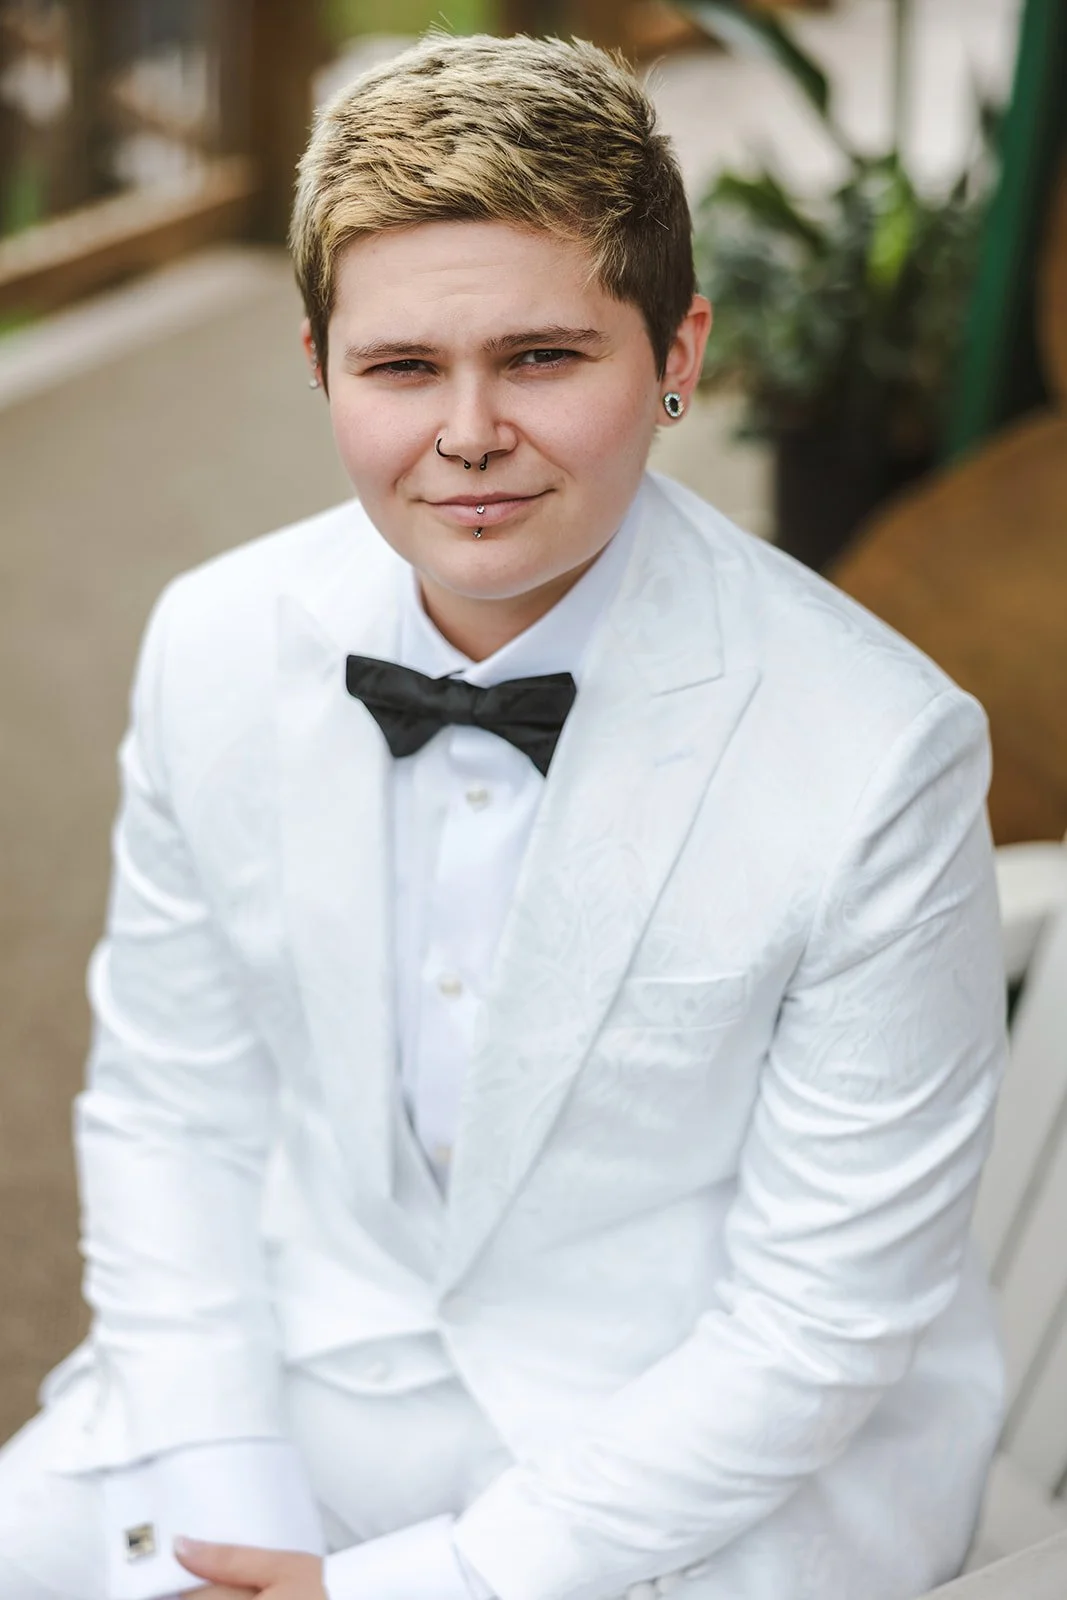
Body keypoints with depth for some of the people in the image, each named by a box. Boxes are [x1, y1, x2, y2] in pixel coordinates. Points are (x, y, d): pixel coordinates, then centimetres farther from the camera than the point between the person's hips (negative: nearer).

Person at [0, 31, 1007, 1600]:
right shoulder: (214, 647, -8)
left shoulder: (881, 753, -22)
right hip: (302, 1381, 3)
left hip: (712, 1463, -3)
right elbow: (170, 1106, 1)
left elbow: (823, 1325, -16)